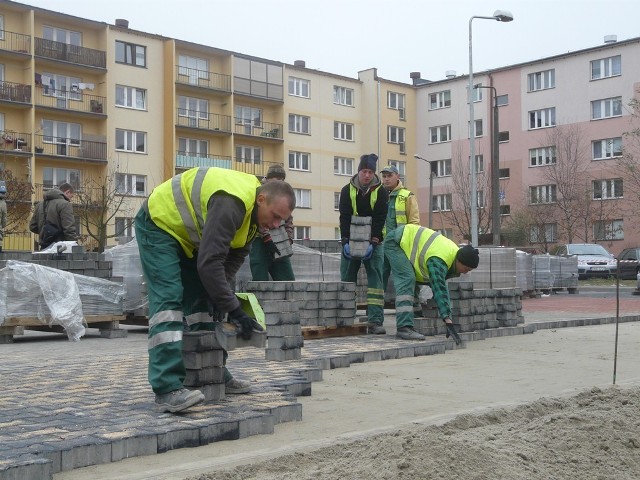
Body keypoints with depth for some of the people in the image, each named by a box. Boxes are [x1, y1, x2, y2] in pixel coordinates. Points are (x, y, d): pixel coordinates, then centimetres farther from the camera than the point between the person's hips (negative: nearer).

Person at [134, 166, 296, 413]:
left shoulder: (252, 211, -3)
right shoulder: (230, 203, -34)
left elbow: (233, 259, 1)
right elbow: (209, 262, -37)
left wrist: (223, 299, -12)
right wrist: (234, 309, -32)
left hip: (186, 234, 10)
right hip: (158, 224, -10)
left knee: (201, 299, 8)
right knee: (168, 299, -20)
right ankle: (167, 389, -25)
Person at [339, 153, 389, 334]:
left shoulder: (381, 192, -5)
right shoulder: (347, 190, -2)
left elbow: (379, 220, -10)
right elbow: (344, 218, -7)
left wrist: (372, 243, -20)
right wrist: (346, 242, -18)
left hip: (373, 242, -1)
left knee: (375, 278, -10)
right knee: (347, 279, 2)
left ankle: (375, 321, -12)